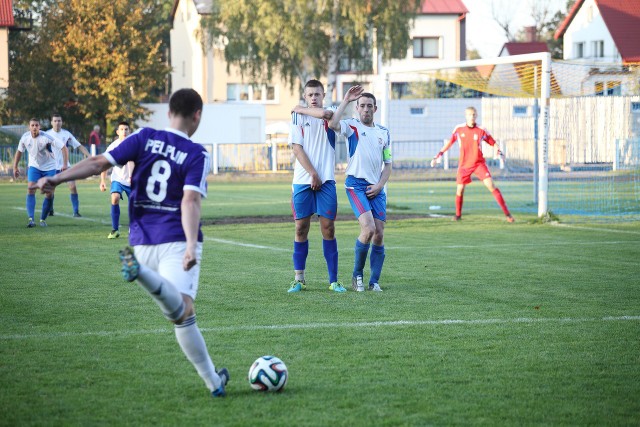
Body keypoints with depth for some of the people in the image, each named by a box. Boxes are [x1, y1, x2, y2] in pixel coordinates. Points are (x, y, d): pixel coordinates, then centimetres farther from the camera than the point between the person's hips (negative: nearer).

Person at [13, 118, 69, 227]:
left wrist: (65, 164, -28)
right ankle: (31, 219, -25)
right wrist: (15, 167, 7)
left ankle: (43, 219, 13)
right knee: (30, 189, -18)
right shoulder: (25, 137, -11)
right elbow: (19, 151, 8)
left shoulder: (46, 138, -24)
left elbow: (64, 148, -21)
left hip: (49, 167, -2)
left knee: (49, 193, -6)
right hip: (34, 166, 2)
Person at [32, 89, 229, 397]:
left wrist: (55, 179, -5)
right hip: (177, 241, -5)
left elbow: (99, 162, -5)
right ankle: (143, 274, -50)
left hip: (142, 241, 5)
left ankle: (213, 381, 7)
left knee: (182, 313, 10)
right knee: (182, 312, -22)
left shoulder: (144, 138, 5)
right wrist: (192, 245, -27)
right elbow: (190, 201, -18)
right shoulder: (197, 155, -3)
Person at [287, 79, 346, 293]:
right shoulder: (297, 118, 7)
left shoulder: (330, 117, 8)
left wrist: (301, 109, -3)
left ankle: (333, 280, 1)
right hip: (303, 180, 0)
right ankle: (299, 279, 8)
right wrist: (313, 174, -8)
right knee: (301, 227, 1)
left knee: (328, 227, -3)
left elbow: (324, 113, -19)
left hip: (326, 181, 0)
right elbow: (297, 149, -1)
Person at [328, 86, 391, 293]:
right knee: (368, 229, -20)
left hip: (376, 188, 5)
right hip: (356, 185, -5)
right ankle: (357, 275, -2)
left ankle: (374, 281, 8)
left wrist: (379, 185, 0)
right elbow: (333, 123, -22)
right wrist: (346, 100, -16)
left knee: (379, 234, -2)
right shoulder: (352, 126, 1)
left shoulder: (384, 132, 14)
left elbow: (388, 164, 16)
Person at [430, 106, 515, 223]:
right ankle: (458, 215, 28)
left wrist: (499, 153, -19)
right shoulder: (459, 129, -2)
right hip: (464, 165, 2)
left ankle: (507, 213, -12)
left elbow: (493, 143, 1)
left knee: (491, 185, -13)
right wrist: (438, 156, 7)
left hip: (479, 164, -2)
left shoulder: (482, 130, -7)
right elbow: (450, 142, 9)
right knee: (460, 189, 3)